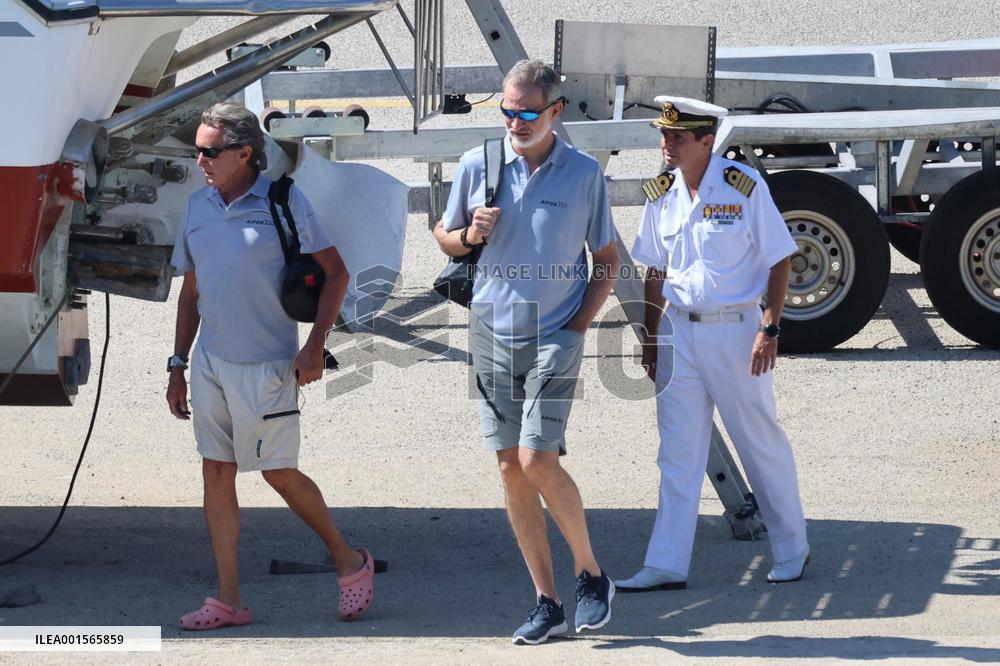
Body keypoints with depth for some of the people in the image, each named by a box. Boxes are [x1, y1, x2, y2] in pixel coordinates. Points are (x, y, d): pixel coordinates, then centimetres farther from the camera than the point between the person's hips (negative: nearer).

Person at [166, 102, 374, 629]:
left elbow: (335, 273, -5)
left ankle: (349, 562, 18)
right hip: (210, 363, 6)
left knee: (279, 473, -2)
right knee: (216, 473, 4)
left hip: (265, 366, -6)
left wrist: (315, 346, -14)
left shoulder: (283, 202, -7)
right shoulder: (198, 207, 8)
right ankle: (228, 600, 8)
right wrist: (178, 366, 13)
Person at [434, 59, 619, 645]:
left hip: (555, 337, -3)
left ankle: (592, 575, 7)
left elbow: (607, 260, 7)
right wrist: (469, 235, -8)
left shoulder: (585, 173, -1)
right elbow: (446, 237, 15)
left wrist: (580, 324, -4)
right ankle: (547, 603, 10)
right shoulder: (477, 166, 3)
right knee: (511, 469, 3)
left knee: (537, 461, -14)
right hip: (493, 333, 3)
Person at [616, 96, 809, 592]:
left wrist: (769, 329, -13)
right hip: (679, 331, 4)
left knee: (762, 444, 6)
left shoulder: (744, 187, -10)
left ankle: (791, 549, 21)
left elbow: (780, 259, -7)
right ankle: (667, 566, 3)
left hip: (735, 331, -4)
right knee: (677, 453, 3)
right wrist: (650, 337, 12)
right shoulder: (662, 194, 5)